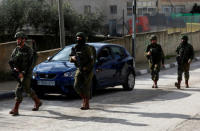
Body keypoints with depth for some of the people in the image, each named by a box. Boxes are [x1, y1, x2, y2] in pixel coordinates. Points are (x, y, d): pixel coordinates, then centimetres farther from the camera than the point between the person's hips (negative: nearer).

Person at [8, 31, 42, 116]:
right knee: (27, 89, 12)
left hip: (26, 73, -6)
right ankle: (37, 102, 31)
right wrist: (14, 68, -11)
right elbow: (10, 62, 9)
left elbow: (29, 64, -15)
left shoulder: (28, 50, -10)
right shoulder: (16, 50, 7)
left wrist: (23, 73, -20)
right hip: (19, 72, 6)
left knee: (19, 89, -12)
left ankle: (15, 109, -12)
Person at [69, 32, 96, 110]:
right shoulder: (75, 48, 6)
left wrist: (86, 68, -20)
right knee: (76, 86, -3)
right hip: (79, 69, 6)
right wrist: (72, 58, -11)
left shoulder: (87, 48, -12)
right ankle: (84, 98, 19)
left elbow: (92, 60, -14)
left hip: (87, 70, -5)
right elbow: (70, 59, 11)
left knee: (86, 88, -4)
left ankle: (86, 104, 7)